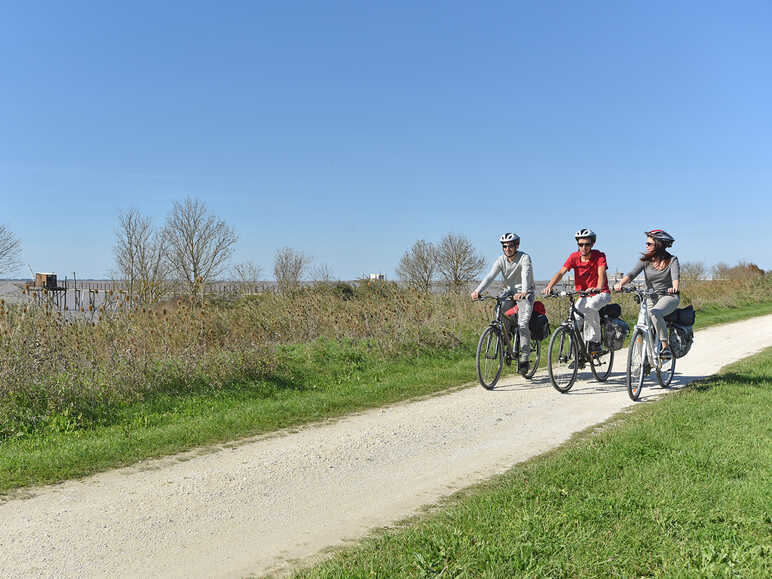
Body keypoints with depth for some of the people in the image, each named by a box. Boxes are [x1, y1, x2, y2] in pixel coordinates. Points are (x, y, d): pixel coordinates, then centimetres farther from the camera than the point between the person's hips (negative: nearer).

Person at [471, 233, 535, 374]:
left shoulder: (524, 258, -19)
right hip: (510, 293, 5)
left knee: (522, 324, -19)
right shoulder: (501, 260, -6)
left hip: (525, 294, -5)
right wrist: (477, 291, -34)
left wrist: (523, 292, -54)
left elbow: (525, 276, -35)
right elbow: (490, 276, -18)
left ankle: (524, 359, -14)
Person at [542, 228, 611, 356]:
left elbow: (601, 273, -29)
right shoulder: (574, 257, -5)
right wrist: (549, 286, -33)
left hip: (601, 294, -4)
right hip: (583, 296, 4)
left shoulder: (599, 256, -13)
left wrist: (598, 288, -50)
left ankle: (595, 341, -17)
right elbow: (561, 273, -16)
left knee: (590, 307, -35)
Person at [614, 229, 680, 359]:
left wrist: (674, 288, -45)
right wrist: (620, 283, -33)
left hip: (669, 296, -4)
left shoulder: (672, 260, -5)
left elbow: (675, 276, -22)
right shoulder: (645, 260, 2)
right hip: (651, 298, 4)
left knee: (654, 313, -35)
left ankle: (665, 347, -27)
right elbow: (632, 274, -12)